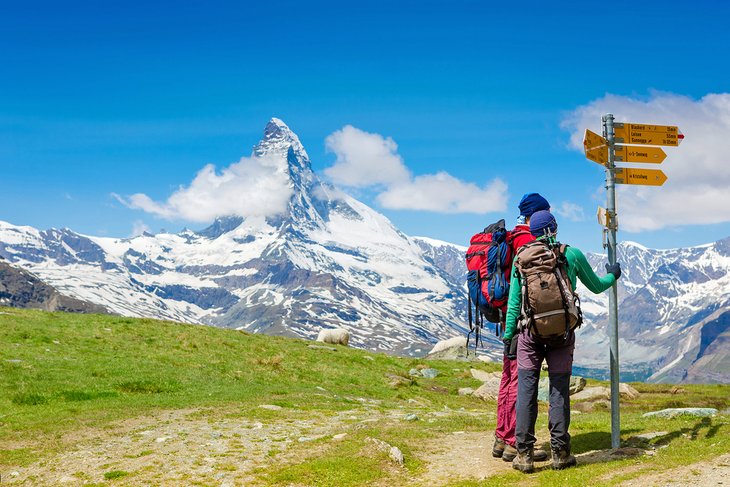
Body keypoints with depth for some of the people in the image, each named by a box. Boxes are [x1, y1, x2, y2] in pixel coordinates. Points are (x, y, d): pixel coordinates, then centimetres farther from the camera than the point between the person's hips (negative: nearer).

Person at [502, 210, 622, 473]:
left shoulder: (522, 258, 3)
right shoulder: (572, 254, 2)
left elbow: (514, 302, 3)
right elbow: (596, 286, 16)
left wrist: (508, 335, 11)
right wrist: (613, 275, 37)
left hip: (530, 331, 0)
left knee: (526, 390, 3)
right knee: (559, 390, 7)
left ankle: (524, 454, 2)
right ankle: (560, 453, 10)